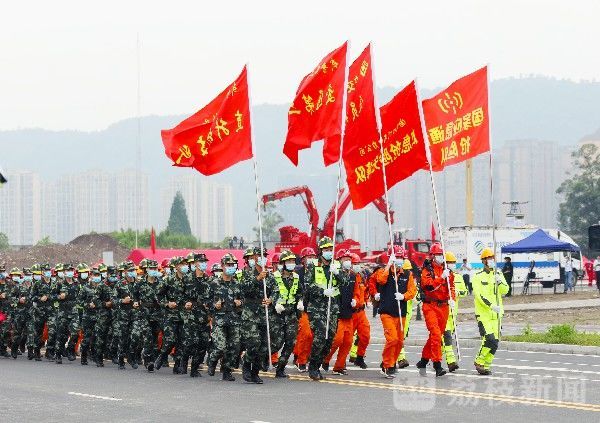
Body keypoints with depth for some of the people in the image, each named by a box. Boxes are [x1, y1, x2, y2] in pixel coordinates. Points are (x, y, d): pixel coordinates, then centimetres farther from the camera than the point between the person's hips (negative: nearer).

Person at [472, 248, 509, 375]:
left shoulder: (498, 275, 13)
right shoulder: (478, 277, -3)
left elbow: (505, 291, 2)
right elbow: (479, 295, -13)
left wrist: (499, 282, -18)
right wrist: (492, 306, -24)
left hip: (496, 314, 5)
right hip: (483, 313, -5)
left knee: (495, 342, 2)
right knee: (489, 339, -18)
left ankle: (486, 365, 14)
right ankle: (479, 362, -1)